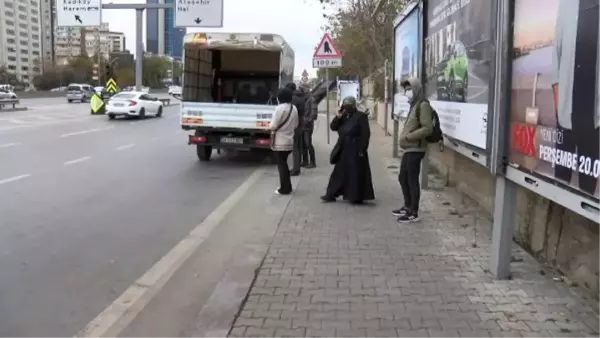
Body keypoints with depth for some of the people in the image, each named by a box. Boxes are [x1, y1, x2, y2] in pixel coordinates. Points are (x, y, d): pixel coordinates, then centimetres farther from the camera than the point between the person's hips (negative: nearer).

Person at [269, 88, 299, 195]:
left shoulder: (280, 108, -18)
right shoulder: (294, 108, 6)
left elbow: (273, 126, -18)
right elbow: (295, 125, 14)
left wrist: (269, 126, 2)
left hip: (280, 142, -7)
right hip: (289, 141, 7)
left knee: (281, 165, 1)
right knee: (284, 163, 18)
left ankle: (284, 189, 4)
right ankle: (287, 187, 23)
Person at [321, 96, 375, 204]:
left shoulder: (361, 116, -10)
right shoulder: (344, 116, 10)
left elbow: (365, 134, -14)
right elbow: (333, 127, 6)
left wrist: (362, 150, -18)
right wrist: (338, 117, -10)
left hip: (355, 150, -7)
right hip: (343, 150, 7)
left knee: (356, 174, 0)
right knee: (339, 172, 11)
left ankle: (357, 197, 9)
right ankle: (331, 194, 17)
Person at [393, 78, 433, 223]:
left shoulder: (423, 105, -12)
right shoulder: (414, 105, 17)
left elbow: (428, 128, -20)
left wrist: (408, 136, -17)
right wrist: (405, 137, 7)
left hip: (415, 149, -10)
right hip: (408, 149, 10)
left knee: (412, 180, -3)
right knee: (403, 178, 17)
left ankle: (414, 213, 6)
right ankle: (408, 207, 30)